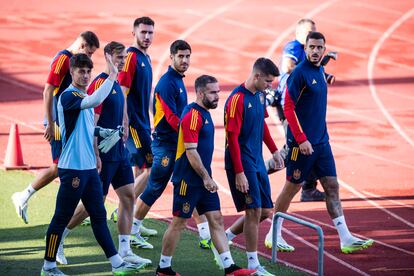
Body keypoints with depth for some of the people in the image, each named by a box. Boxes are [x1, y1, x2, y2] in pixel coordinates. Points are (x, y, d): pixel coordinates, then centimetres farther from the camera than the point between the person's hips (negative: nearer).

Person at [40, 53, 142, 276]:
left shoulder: (84, 97, 14)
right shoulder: (68, 96, -14)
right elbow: (94, 101, -34)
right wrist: (112, 76, -31)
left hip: (89, 167, 9)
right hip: (72, 168, -9)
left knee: (99, 216, 10)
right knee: (61, 219, 0)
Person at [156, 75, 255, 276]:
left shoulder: (204, 114, 13)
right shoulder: (193, 115, -16)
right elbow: (191, 151, -21)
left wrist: (207, 178, 19)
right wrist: (206, 177, -19)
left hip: (203, 180, 9)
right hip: (189, 181, -9)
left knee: (216, 220, 5)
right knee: (178, 223, 0)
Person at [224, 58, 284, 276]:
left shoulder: (259, 95, 8)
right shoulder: (237, 99, -18)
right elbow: (232, 137, -20)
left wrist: (274, 150, 24)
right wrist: (239, 173, -21)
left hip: (258, 162, 9)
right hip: (243, 164, -9)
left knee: (265, 211, 9)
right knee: (254, 211, -8)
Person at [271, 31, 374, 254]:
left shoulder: (320, 71, 12)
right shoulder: (299, 73, -14)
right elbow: (288, 108, -17)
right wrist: (302, 139, -21)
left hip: (321, 142, 8)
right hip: (302, 143, -8)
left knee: (332, 187, 3)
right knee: (292, 187, 3)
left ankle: (345, 239, 1)